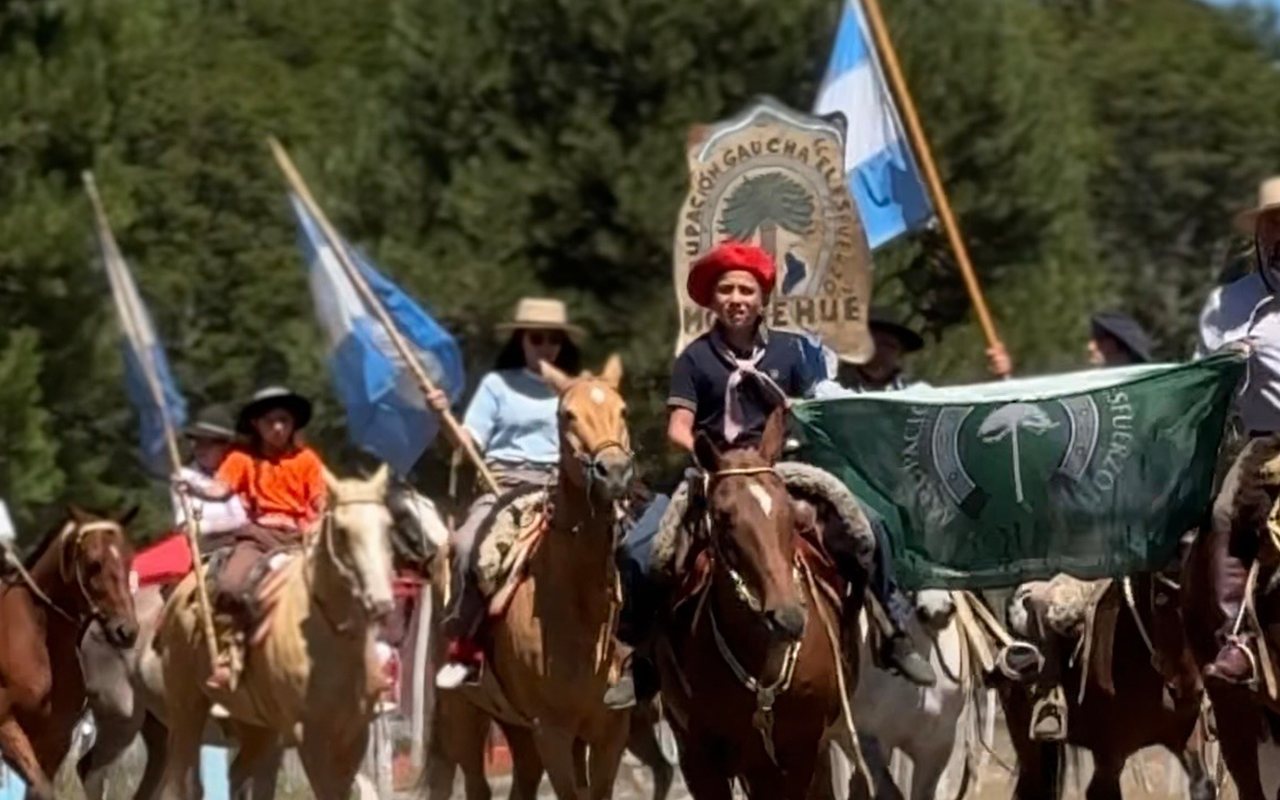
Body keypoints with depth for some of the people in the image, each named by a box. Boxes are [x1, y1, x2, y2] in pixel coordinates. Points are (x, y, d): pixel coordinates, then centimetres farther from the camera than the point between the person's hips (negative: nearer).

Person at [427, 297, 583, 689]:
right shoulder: (498, 385, 13)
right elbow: (469, 443, 6)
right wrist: (444, 416, -10)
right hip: (504, 482, -2)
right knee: (470, 544, -30)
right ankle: (463, 646, -23)